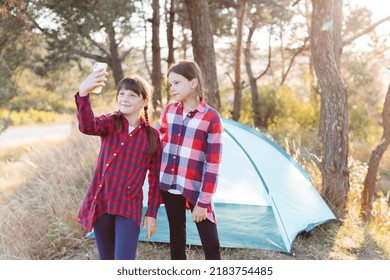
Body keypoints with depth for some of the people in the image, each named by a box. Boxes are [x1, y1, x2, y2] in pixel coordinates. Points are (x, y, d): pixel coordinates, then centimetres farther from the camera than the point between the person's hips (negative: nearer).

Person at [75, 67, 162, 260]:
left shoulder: (152, 135, 0)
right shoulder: (110, 123, 0)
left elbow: (155, 178, 5)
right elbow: (87, 126, -25)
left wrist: (152, 213, 2)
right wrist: (83, 93, -43)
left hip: (129, 206, -2)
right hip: (100, 202, 2)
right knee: (107, 261, 14)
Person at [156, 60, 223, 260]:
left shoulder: (211, 118, -12)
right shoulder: (169, 111, 5)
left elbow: (213, 163, -13)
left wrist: (203, 201, -14)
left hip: (195, 190, -5)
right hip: (170, 187, 5)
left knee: (211, 245, -2)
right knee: (177, 241, 14)